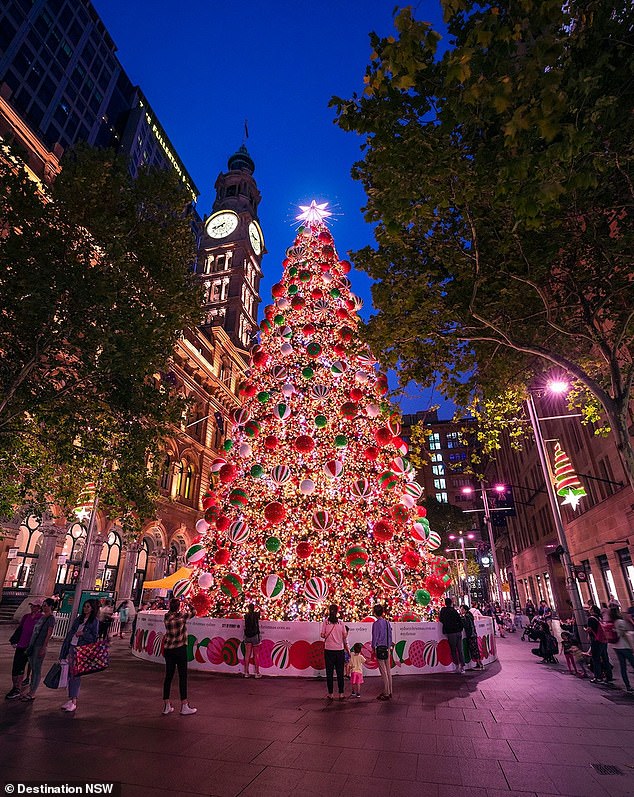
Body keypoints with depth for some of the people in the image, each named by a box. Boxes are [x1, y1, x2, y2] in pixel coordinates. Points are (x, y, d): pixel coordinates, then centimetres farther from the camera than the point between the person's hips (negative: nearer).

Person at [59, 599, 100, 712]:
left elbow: (94, 638, -8)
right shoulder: (78, 619, 13)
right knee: (70, 674, 9)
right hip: (72, 648, 6)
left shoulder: (94, 621, -5)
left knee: (76, 675, -5)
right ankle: (70, 699, 21)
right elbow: (70, 633, 15)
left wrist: (83, 633, -17)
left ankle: (74, 702, 2)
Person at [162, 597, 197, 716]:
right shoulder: (182, 615, -14)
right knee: (182, 676, 4)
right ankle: (184, 706, 10)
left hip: (168, 649, 5)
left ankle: (166, 705, 22)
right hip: (180, 649, -5)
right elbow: (193, 612, 4)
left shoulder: (167, 617, -4)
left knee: (168, 676, 13)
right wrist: (189, 605, 21)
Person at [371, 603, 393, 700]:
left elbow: (375, 637, -12)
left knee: (383, 672, 0)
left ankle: (386, 694, 7)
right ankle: (389, 692, 22)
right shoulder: (388, 623, 5)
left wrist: (373, 648, 0)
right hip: (387, 649, 7)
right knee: (388, 670, 13)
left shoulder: (376, 624, -14)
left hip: (379, 649, -7)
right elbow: (390, 636, 11)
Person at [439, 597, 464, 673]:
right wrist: (460, 629, 15)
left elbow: (441, 619, 0)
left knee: (453, 650, 4)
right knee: (460, 650, 9)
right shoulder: (454, 610, 9)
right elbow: (460, 620, 8)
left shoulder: (443, 610, -1)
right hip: (458, 632, 4)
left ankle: (457, 666, 2)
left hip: (450, 633, -4)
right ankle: (462, 667, 8)